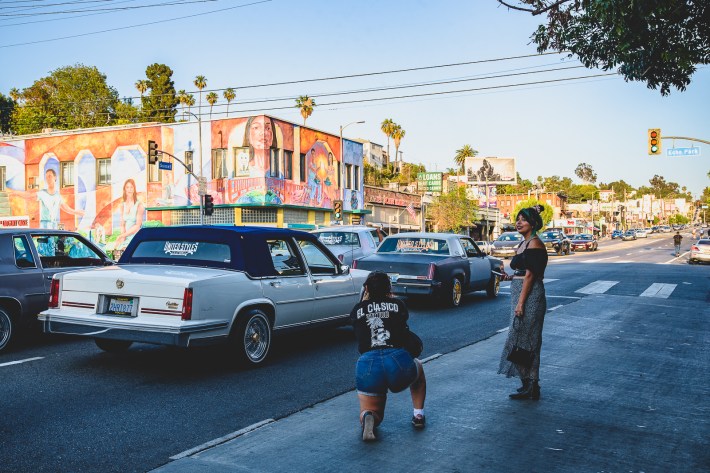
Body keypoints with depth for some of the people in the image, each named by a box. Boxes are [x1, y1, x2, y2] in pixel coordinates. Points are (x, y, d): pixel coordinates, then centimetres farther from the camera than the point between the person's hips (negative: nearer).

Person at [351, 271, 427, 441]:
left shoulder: (357, 310, 14)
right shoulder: (398, 305, 13)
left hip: (367, 365, 0)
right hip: (398, 363, 0)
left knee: (374, 414, 22)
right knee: (417, 366, 37)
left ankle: (368, 416, -16)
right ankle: (418, 415, 27)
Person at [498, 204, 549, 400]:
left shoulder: (535, 243, -13)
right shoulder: (524, 244, 17)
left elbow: (530, 275, -19)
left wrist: (520, 303, -21)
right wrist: (510, 277, 8)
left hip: (529, 296, -10)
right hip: (519, 293, 10)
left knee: (523, 340, -6)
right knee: (524, 340, 13)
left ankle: (531, 387, 2)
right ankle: (529, 385, 20)